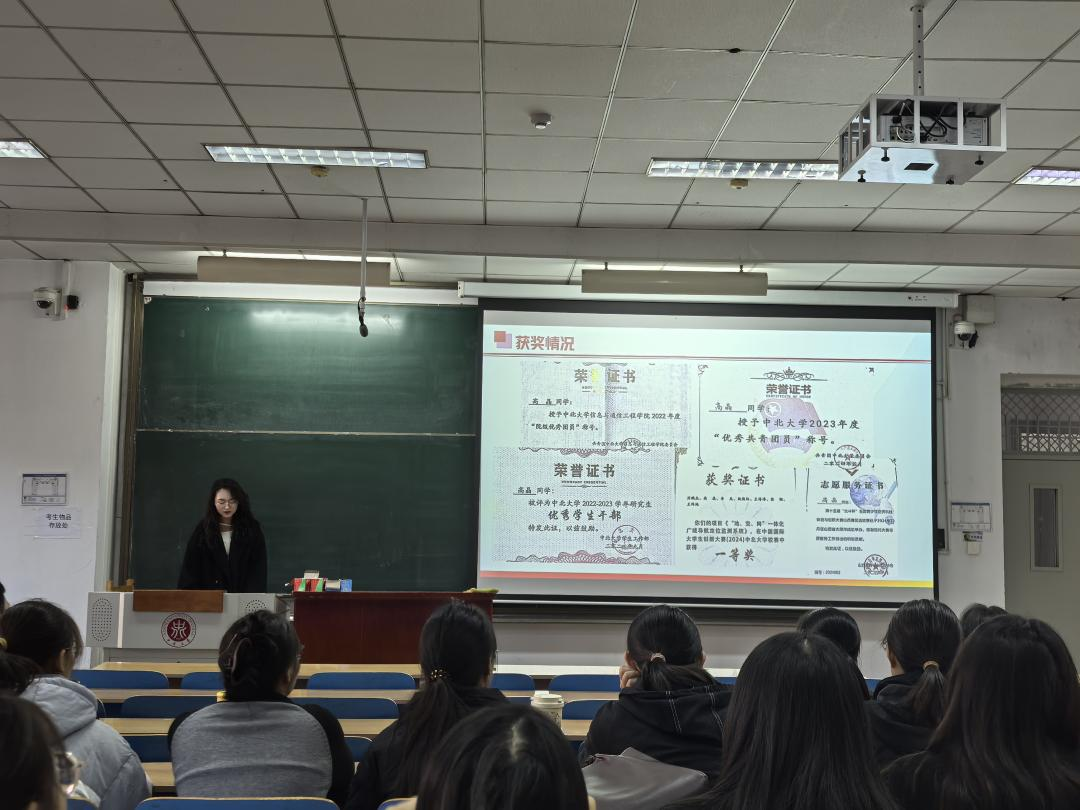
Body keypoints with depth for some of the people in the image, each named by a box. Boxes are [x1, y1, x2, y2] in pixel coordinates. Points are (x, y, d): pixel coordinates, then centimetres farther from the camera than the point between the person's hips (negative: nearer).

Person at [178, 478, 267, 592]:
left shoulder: (252, 529, 3)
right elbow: (190, 568, 5)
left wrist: (251, 598, -12)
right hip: (210, 595, 1)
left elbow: (258, 570, 0)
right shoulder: (203, 529, 5)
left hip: (244, 596, 0)